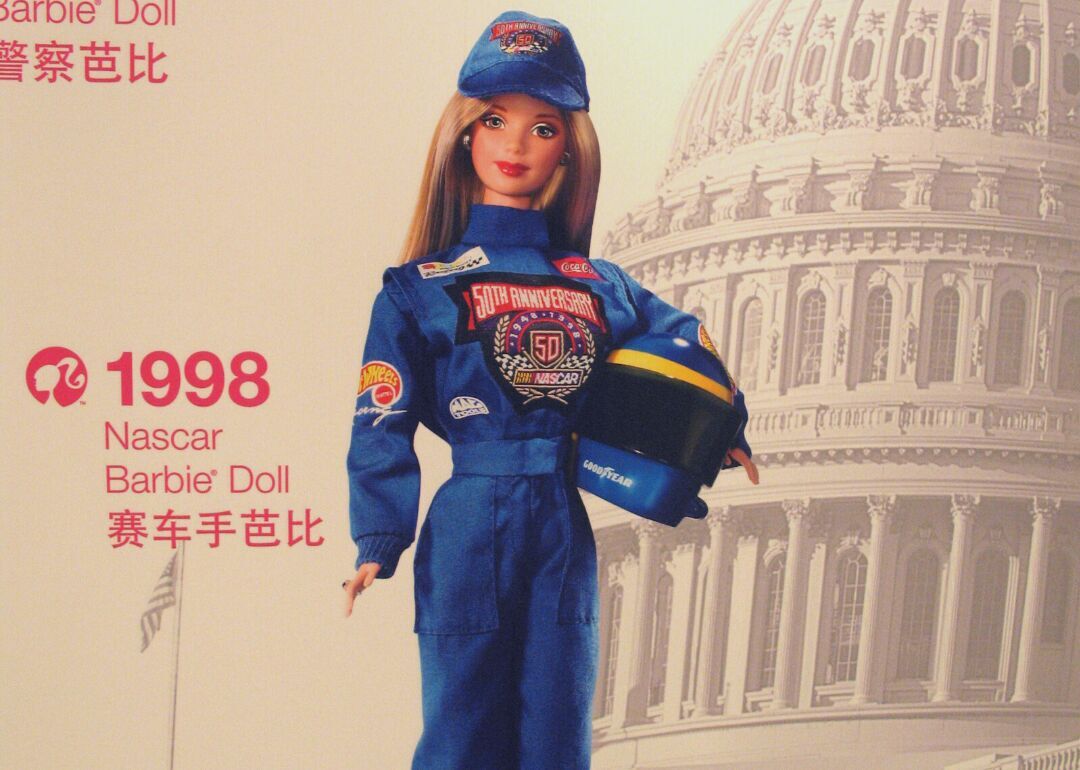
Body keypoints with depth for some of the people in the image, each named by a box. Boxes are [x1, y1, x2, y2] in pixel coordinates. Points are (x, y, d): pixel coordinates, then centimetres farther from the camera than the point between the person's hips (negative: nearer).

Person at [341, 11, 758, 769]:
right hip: (468, 528, -3)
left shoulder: (600, 284, 9)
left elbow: (684, 339, 24)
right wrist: (377, 543, -9)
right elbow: (383, 422, -3)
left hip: (565, 533, 3)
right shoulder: (420, 286, 0)